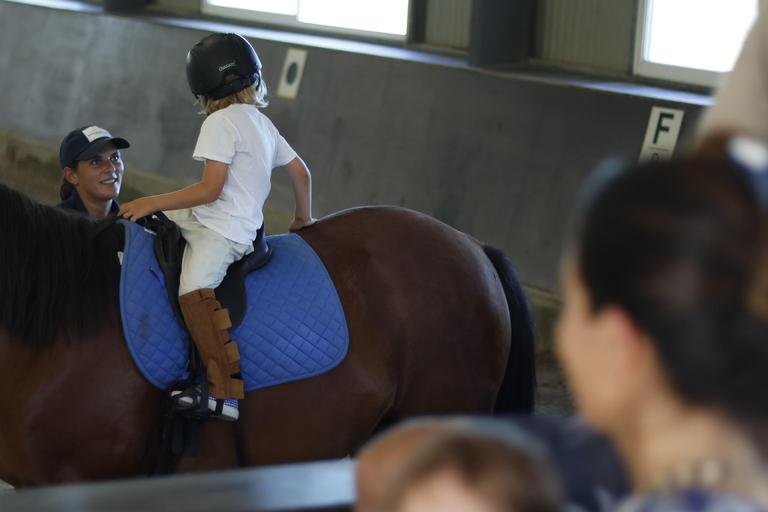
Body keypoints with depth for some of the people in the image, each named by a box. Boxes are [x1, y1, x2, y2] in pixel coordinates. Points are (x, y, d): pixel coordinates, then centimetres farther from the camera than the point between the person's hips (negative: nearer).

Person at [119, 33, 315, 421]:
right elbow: (301, 173, 22)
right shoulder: (262, 123, 16)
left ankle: (226, 394, -38)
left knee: (195, 289, -31)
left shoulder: (221, 122, -11)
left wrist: (152, 203, -13)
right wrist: (303, 219, 37)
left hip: (223, 228, -11)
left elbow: (210, 189, -17)